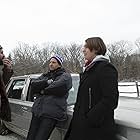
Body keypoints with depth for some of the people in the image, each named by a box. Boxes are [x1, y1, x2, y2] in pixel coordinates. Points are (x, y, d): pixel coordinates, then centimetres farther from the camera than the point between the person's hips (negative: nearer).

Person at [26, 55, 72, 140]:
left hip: (52, 113, -6)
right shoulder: (45, 76, 23)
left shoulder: (65, 76, 5)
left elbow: (60, 86, -17)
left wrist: (44, 91, -4)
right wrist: (47, 82, -7)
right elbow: (33, 86, 8)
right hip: (37, 110, 6)